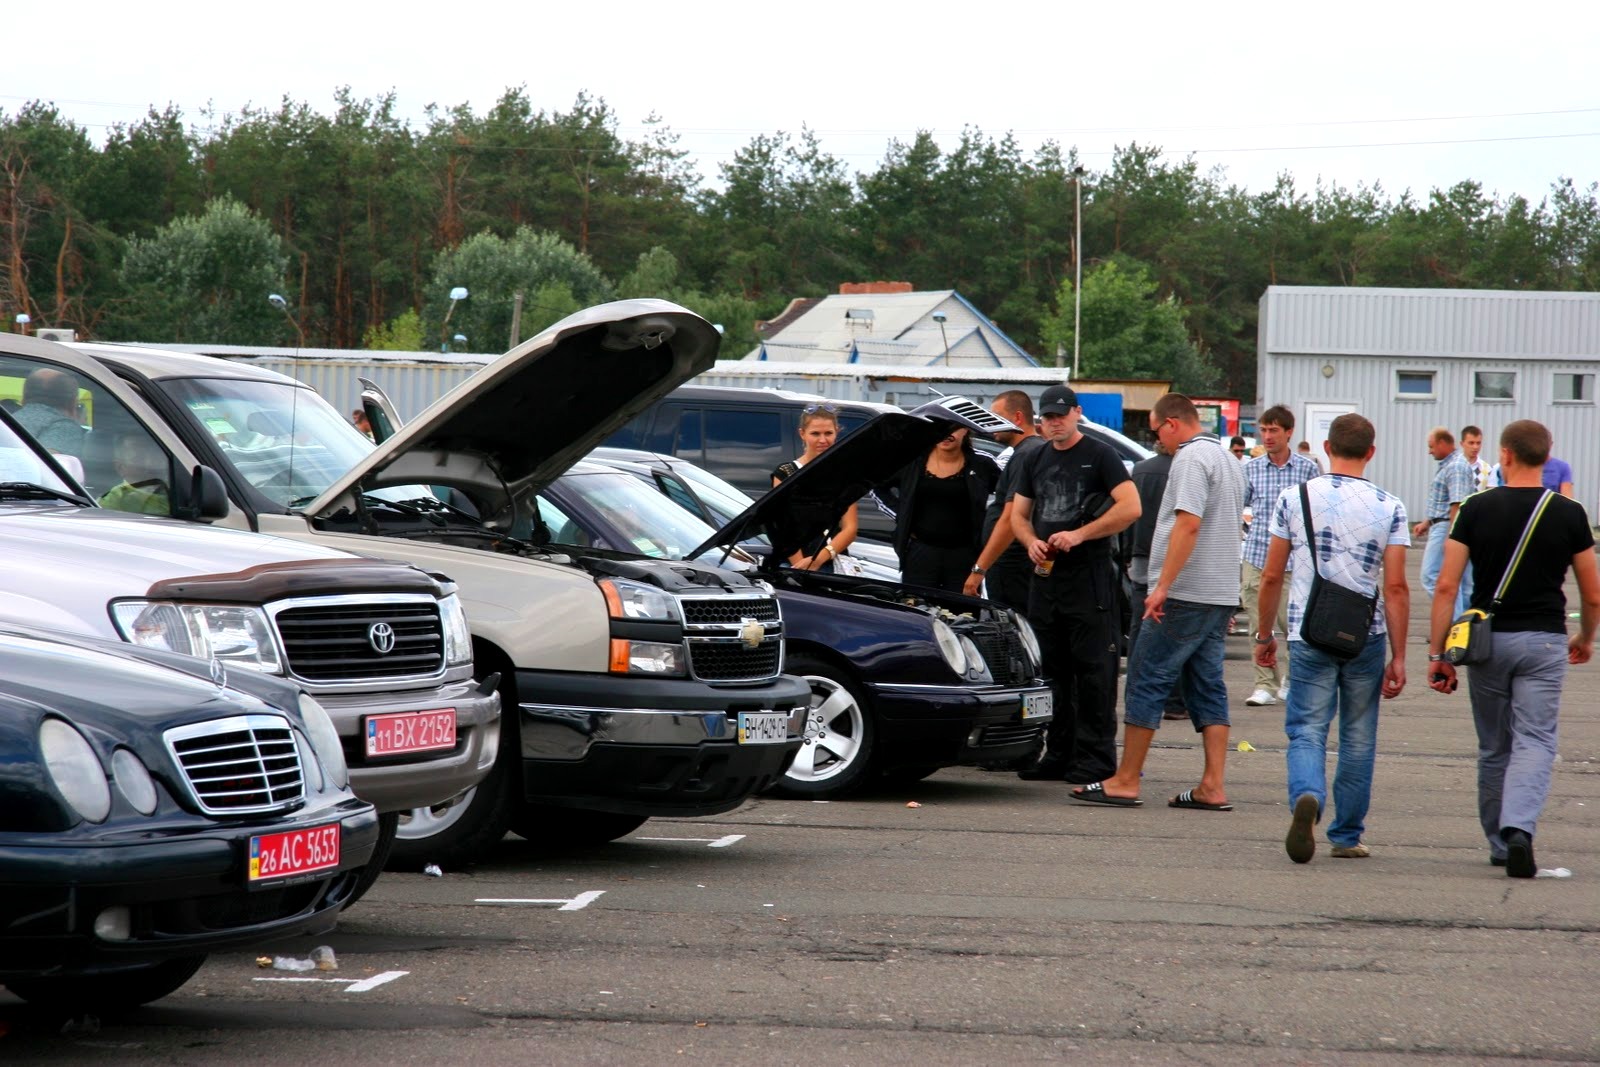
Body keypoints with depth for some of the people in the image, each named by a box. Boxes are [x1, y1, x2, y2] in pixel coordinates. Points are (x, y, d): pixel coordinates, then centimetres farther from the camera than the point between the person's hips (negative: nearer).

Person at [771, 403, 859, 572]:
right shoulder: (785, 473, 5)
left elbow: (849, 529, 4)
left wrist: (817, 560, -12)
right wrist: (800, 566, -17)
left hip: (834, 564, 2)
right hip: (791, 564, -2)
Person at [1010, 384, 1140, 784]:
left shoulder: (1099, 455, -3)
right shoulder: (1035, 461, 16)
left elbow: (1130, 507, -12)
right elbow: (1018, 514, 20)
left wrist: (1079, 535, -17)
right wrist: (1031, 542, -2)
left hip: (1089, 575, -6)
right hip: (1045, 574, 7)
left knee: (1093, 668, -8)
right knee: (1051, 671, 8)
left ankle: (1096, 756, -7)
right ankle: (1058, 754, 14)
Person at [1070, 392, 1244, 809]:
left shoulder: (1191, 458, -12)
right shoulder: (1228, 458, 19)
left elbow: (1188, 524, -22)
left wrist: (1162, 587, -23)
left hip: (1186, 593, -9)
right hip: (1221, 595, 9)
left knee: (1147, 681, -4)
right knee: (1207, 686, 8)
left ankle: (1126, 781, -3)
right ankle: (1212, 787, 3)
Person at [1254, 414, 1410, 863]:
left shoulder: (1294, 498, 0)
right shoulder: (1389, 508, -2)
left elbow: (1271, 577, 3)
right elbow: (1396, 587, -5)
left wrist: (1264, 634, 16)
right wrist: (1398, 657, -1)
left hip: (1308, 636, 0)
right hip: (1367, 638, 0)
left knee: (1306, 730, 0)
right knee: (1358, 739, 12)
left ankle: (1307, 797, -29)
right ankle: (1347, 836, 18)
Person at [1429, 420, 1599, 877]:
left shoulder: (1477, 509, -2)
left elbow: (1446, 586, -6)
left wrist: (1437, 654, -2)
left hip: (1488, 638, 1)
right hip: (1543, 641, -1)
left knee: (1494, 749, 15)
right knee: (1535, 742, -3)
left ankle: (1499, 843, 24)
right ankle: (1519, 829, -27)